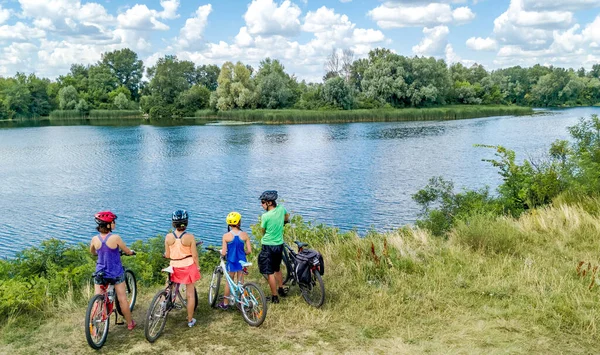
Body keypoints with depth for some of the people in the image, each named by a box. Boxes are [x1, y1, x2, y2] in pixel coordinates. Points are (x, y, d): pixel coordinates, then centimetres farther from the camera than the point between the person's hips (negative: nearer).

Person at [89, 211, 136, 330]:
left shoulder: (95, 239, -8)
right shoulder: (115, 238, -20)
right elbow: (127, 251, -6)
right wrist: (131, 252, 17)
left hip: (100, 273, 3)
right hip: (116, 273, -2)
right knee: (122, 299, 11)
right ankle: (130, 323, 24)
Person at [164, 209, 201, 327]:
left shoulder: (168, 237, -9)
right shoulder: (190, 237, -15)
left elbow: (167, 255, -1)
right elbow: (194, 255, -9)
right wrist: (197, 266, 7)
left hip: (174, 268, 1)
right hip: (188, 267, -1)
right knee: (190, 294, 9)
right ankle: (190, 320, 17)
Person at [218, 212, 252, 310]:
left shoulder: (226, 236, -14)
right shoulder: (244, 235, -9)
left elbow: (223, 253, -14)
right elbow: (249, 251, -5)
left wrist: (222, 253, 9)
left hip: (231, 262, -1)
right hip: (242, 261, 1)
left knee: (229, 282, 15)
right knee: (241, 282, 14)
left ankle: (225, 303, 26)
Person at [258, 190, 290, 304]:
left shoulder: (265, 216, -21)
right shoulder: (281, 208, -4)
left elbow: (263, 231, -4)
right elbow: (287, 217, 20)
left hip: (268, 246, -7)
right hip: (280, 244, 7)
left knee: (270, 273, 3)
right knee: (277, 269, 26)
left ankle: (275, 297, 9)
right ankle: (281, 289, 39)